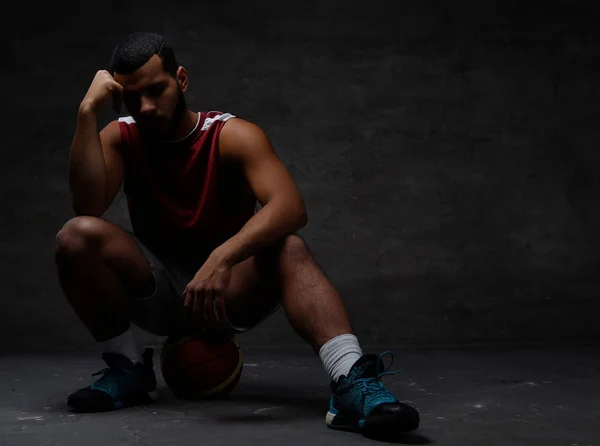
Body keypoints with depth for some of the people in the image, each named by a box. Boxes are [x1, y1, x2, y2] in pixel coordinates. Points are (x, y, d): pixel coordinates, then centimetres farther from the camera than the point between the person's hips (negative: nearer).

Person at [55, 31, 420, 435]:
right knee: (77, 236, -23)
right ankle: (128, 369, -8)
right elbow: (88, 207, -22)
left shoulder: (232, 136, -13)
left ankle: (351, 383, -49)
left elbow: (291, 207, -30)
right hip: (157, 290, 2)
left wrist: (223, 257, -45)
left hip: (228, 293, -2)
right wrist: (88, 112, -25)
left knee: (289, 250, -32)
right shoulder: (120, 137, -4)